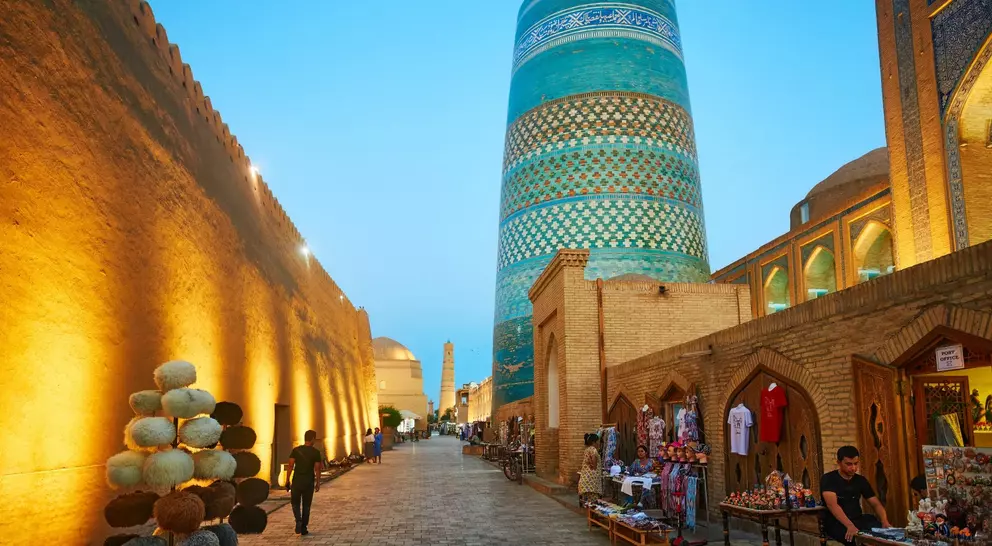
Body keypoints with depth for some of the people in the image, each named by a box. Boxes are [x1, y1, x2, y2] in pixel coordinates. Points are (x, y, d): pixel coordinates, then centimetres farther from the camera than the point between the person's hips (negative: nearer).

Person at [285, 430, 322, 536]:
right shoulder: (316, 452, -5)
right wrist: (318, 483, 5)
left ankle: (298, 521, -8)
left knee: (295, 503, 16)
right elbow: (317, 469, -4)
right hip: (309, 482, 0)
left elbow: (290, 466, -6)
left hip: (297, 481, 0)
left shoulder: (296, 450, -3)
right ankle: (303, 528, 13)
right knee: (306, 505, 11)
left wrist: (287, 480, 0)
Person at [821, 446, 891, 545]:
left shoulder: (861, 480, 10)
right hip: (836, 523, -5)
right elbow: (832, 505, -24)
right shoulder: (828, 479, -10)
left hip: (858, 520, 6)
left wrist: (884, 522, -14)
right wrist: (849, 526, -39)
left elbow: (876, 504, 9)